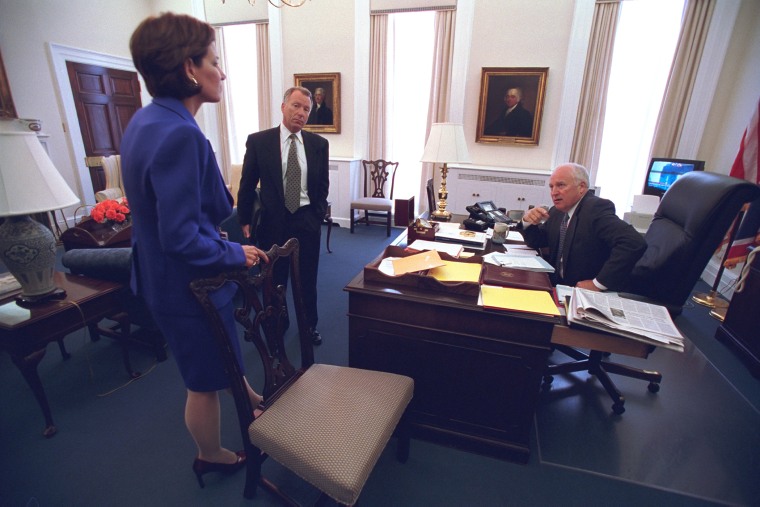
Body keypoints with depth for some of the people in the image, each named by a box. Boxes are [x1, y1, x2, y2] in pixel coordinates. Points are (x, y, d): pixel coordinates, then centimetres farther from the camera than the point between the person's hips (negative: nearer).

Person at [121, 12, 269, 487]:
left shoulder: (147, 120, 4)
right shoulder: (178, 133, -28)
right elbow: (181, 237, -30)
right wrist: (236, 253, -16)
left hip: (169, 273, 10)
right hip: (190, 284, -9)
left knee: (223, 356, 30)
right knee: (205, 382, 15)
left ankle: (247, 398, 56)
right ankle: (212, 456, 41)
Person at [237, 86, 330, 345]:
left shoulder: (318, 144, 2)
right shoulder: (258, 141, -4)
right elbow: (247, 184, 1)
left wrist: (318, 215, 4)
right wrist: (245, 220, 2)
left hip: (307, 221, 2)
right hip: (273, 220, -1)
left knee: (307, 279, 13)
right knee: (274, 279, 12)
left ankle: (310, 325, 34)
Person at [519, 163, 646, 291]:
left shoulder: (597, 208, -16)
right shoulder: (557, 212, 6)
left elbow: (634, 243, -28)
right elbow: (536, 241, 15)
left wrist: (598, 284, -25)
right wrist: (528, 221, -5)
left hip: (589, 295, -6)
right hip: (558, 286, 6)